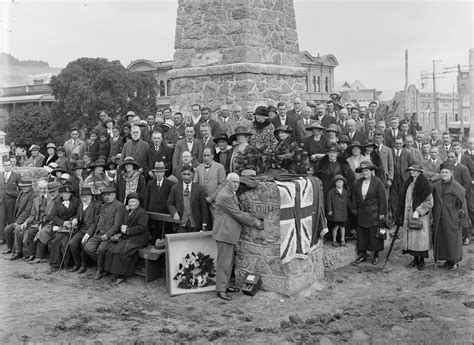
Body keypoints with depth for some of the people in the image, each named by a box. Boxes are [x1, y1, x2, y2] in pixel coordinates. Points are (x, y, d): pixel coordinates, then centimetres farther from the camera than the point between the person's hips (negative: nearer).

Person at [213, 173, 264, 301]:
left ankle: (226, 285, 28)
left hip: (231, 233, 10)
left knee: (229, 261, 17)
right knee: (223, 262, -4)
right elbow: (238, 214, -20)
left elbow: (239, 212, 19)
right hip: (224, 233, -10)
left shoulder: (232, 193, 13)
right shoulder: (224, 196, -21)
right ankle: (221, 290, 3)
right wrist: (255, 223, -13)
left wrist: (254, 220, 9)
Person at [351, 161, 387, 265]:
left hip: (374, 213, -5)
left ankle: (376, 255, 17)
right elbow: (355, 196, 15)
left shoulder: (378, 182, -9)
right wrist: (354, 209, 10)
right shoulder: (359, 182, 7)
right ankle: (363, 255, 20)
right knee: (361, 234, 8)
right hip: (362, 213, 5)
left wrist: (382, 213, -11)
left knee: (374, 234, 2)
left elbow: (382, 199, -9)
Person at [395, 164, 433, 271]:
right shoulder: (408, 183, 11)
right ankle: (415, 259, 18)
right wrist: (400, 215, 13)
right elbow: (403, 200, 17)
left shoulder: (424, 184, -8)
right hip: (408, 215, 6)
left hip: (421, 215, -6)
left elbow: (429, 202, -10)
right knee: (410, 237, 6)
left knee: (420, 237, -4)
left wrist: (418, 211, -18)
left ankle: (422, 261, 7)